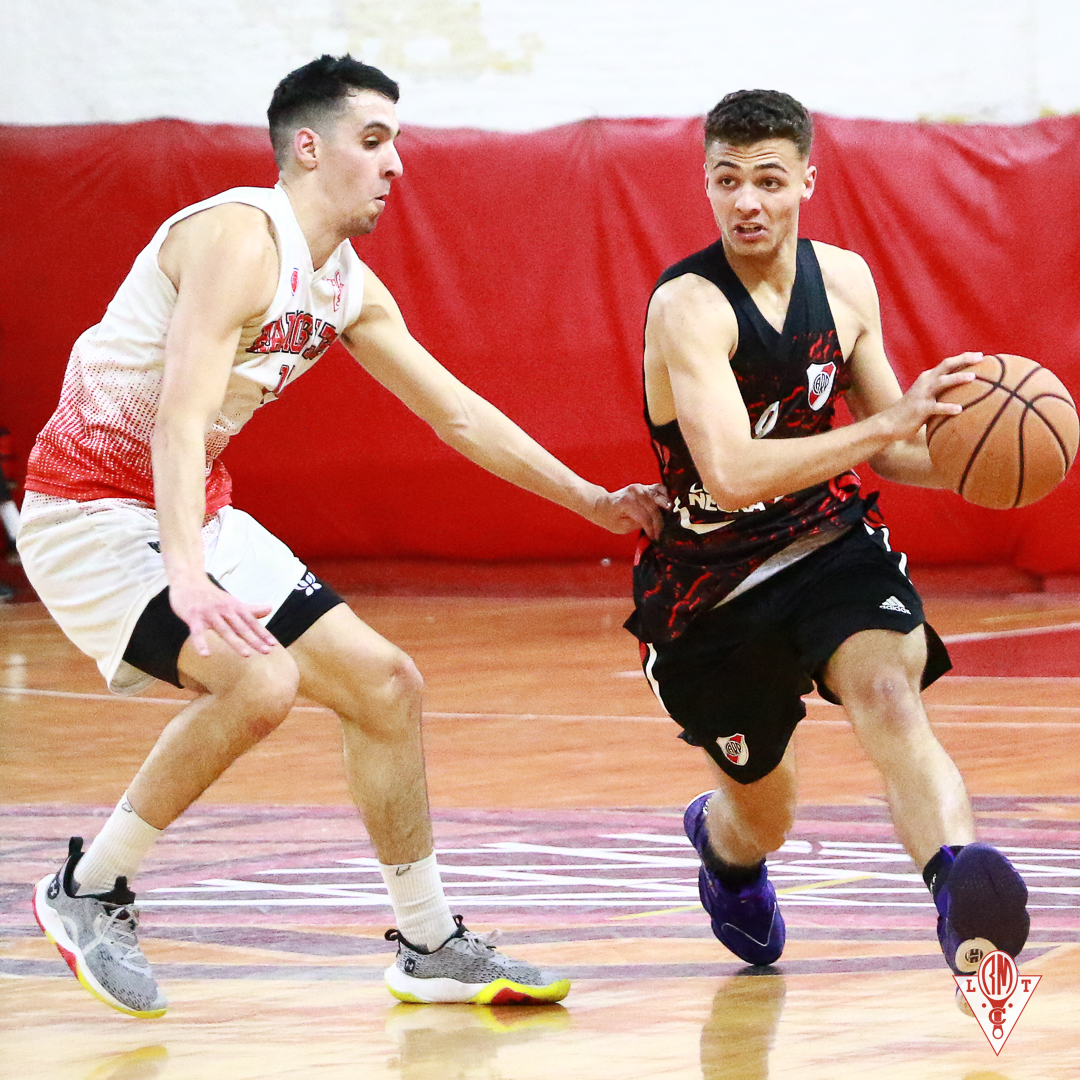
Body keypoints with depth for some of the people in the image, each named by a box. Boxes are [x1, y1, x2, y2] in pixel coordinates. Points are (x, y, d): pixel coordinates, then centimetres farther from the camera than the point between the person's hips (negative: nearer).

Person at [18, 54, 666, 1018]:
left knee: (384, 683, 6)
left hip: (196, 514, 9)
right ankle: (87, 892, -12)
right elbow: (181, 414, -34)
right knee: (260, 679, -29)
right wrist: (185, 574, -47)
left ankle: (430, 948, 17)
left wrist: (594, 503, 17)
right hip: (92, 513, -9)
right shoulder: (242, 239, -22)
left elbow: (458, 413, 17)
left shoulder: (349, 289, 7)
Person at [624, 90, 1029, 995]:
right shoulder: (688, 307, -22)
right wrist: (887, 425, -37)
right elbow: (732, 475, -35)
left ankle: (966, 889, -53)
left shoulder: (845, 281, -2)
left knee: (888, 693, -31)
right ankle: (719, 841, 53)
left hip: (829, 547, 3)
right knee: (763, 818, 13)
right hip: (713, 581, -2)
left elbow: (885, 448, 11)